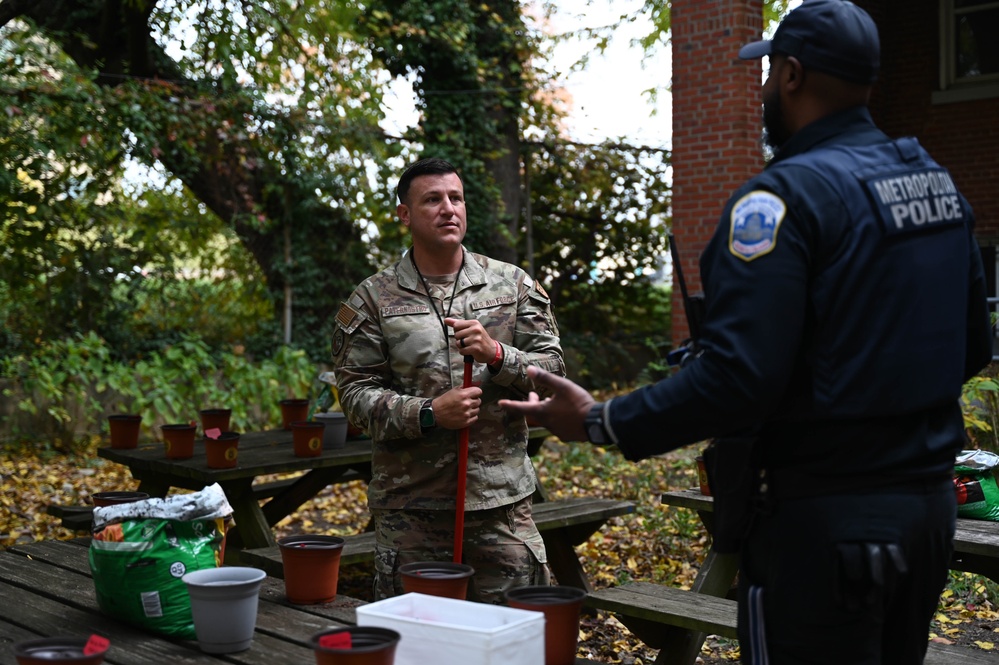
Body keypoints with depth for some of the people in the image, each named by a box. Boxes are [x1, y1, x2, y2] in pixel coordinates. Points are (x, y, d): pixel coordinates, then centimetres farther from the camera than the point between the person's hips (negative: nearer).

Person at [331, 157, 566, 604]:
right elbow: (356, 392, -1)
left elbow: (552, 368, 5)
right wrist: (428, 414, -16)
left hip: (501, 500, 1)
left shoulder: (512, 285, 8)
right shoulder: (373, 299, 3)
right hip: (409, 510, -1)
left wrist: (496, 354, -14)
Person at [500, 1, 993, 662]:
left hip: (827, 518, -8)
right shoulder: (937, 180, 7)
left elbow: (737, 377, -25)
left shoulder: (784, 196, -18)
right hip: (932, 502, 8)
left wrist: (600, 422, -15)